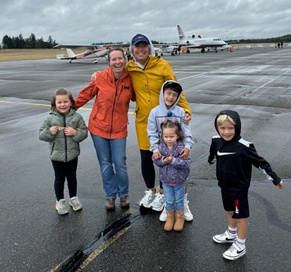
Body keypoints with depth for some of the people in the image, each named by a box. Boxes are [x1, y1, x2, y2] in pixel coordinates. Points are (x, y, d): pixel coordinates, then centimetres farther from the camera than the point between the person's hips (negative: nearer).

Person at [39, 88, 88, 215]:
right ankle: (60, 201, 29)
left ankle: (73, 198, 36)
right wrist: (49, 132, -22)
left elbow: (84, 133, -6)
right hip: (57, 155, -1)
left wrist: (75, 132, -23)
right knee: (59, 179, 13)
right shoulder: (50, 118, -8)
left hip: (72, 154, 1)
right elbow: (41, 135, -4)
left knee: (72, 177, 18)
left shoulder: (77, 117, -8)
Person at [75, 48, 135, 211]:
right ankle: (110, 195, 28)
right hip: (99, 127, 0)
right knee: (105, 164, 10)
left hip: (118, 129, 0)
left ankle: (124, 194, 26)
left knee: (120, 163, 1)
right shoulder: (100, 77, -10)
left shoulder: (130, 79, -6)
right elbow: (86, 95, 3)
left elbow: (134, 97, 11)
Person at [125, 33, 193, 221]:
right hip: (143, 120, 3)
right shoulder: (130, 68, -3)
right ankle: (151, 191, 36)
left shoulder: (162, 65, -12)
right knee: (145, 157, 12)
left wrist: (186, 109, -25)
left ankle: (162, 193, 29)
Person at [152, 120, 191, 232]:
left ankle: (180, 218, 36)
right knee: (169, 201, 15)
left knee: (179, 200, 16)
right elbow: (156, 160, -7)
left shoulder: (181, 148, -19)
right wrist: (163, 160, -27)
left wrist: (173, 160, -32)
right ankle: (170, 218, 34)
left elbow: (186, 163, -23)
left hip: (179, 180, -2)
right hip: (166, 179, 2)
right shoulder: (161, 147, -9)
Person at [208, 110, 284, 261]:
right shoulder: (216, 141, -11)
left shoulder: (243, 146, -28)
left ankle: (240, 246, 27)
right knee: (230, 211, 25)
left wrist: (275, 179, -13)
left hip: (239, 188, -6)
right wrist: (211, 160, 33)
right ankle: (231, 234, 48)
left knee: (240, 216, 10)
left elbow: (261, 163, -19)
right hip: (225, 186, 6)